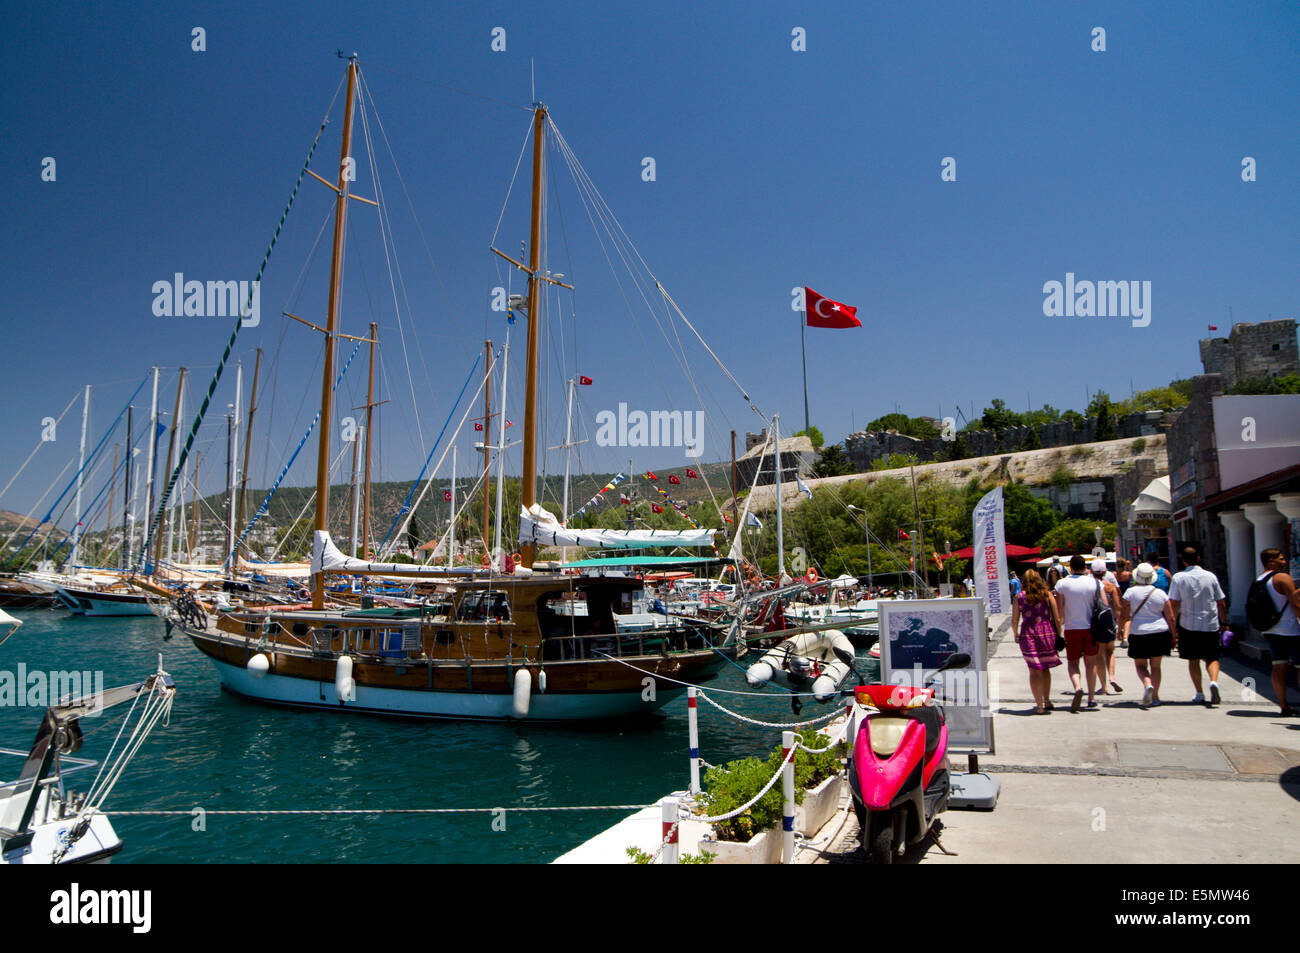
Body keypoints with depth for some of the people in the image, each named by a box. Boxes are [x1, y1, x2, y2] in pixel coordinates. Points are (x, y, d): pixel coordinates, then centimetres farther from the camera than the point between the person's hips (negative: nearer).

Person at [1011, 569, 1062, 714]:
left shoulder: (1019, 597, 1)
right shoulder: (1047, 595, 3)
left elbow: (1014, 622, 1)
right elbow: (1057, 619, 0)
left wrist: (1016, 634, 18)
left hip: (1028, 635, -2)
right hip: (1047, 633, 2)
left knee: (1034, 670, 4)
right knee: (1045, 668, 20)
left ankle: (1040, 706, -1)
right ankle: (1047, 701, 25)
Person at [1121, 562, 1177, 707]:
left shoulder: (1130, 592, -5)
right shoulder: (1160, 594, 0)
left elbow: (1125, 616, -6)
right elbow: (1171, 618, 3)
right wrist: (1174, 637, 11)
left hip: (1138, 634, -2)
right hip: (1160, 632, 2)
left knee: (1140, 665, 8)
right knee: (1155, 665, 12)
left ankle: (1147, 684, -20)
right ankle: (1155, 697, 15)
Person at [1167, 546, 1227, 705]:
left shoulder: (1178, 578, -5)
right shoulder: (1210, 576, 1)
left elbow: (1174, 604, -8)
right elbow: (1222, 603, 4)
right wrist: (1224, 623, 15)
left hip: (1189, 625, -1)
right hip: (1210, 625, 1)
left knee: (1193, 660, 9)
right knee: (1212, 658, 12)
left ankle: (1199, 693, 9)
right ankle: (1214, 681, -15)